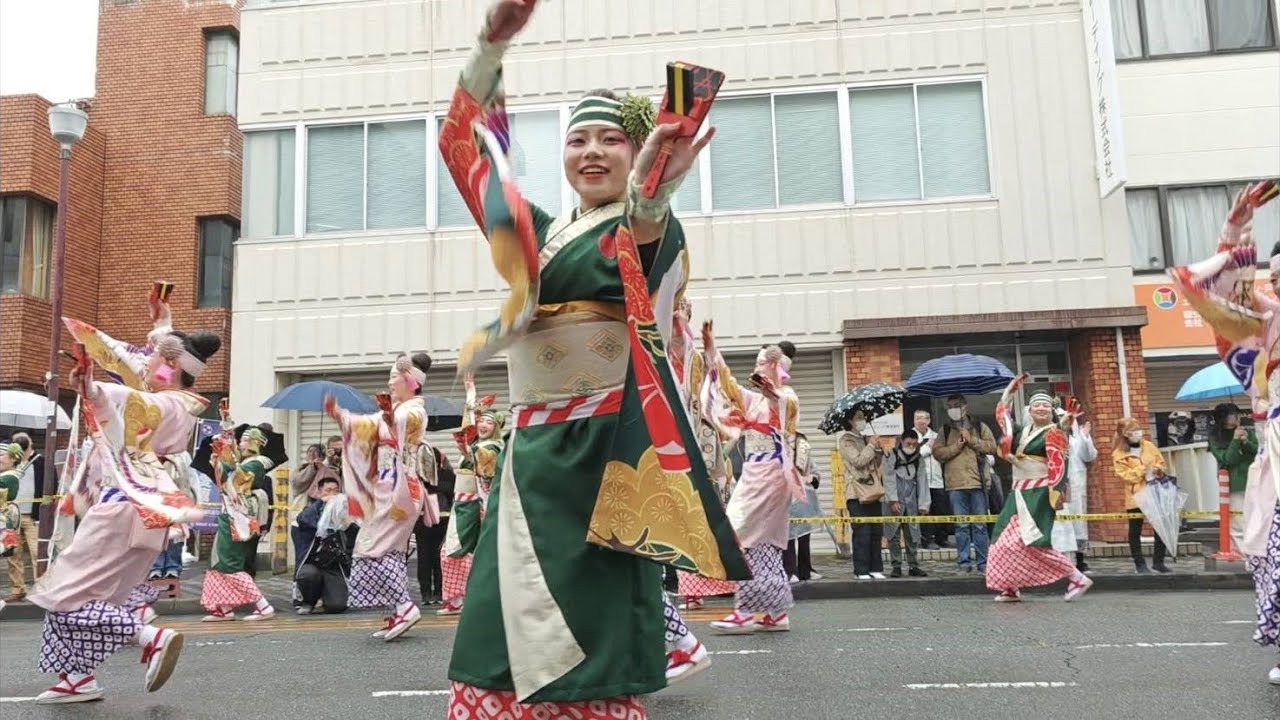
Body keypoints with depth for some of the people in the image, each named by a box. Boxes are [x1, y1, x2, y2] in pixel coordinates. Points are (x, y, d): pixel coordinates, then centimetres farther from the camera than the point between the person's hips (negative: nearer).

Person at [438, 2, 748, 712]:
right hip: (532, 446, 6)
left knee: (588, 634, -5)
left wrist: (649, 191, -52)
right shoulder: (542, 233, 17)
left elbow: (640, 230, -26)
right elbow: (467, 145, 15)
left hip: (600, 446, -6)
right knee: (507, 627, 8)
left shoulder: (650, 229, 0)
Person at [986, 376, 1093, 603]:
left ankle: (1078, 578, -8)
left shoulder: (1053, 434, -8)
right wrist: (1012, 387, 23)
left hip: (1039, 494, -8)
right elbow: (1002, 412, 26)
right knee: (1005, 539, 7)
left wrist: (1057, 491, -28)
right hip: (1019, 493, 8)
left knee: (1033, 541, -17)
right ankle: (1011, 588, 15)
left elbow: (1058, 464, -17)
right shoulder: (1022, 431, 14)